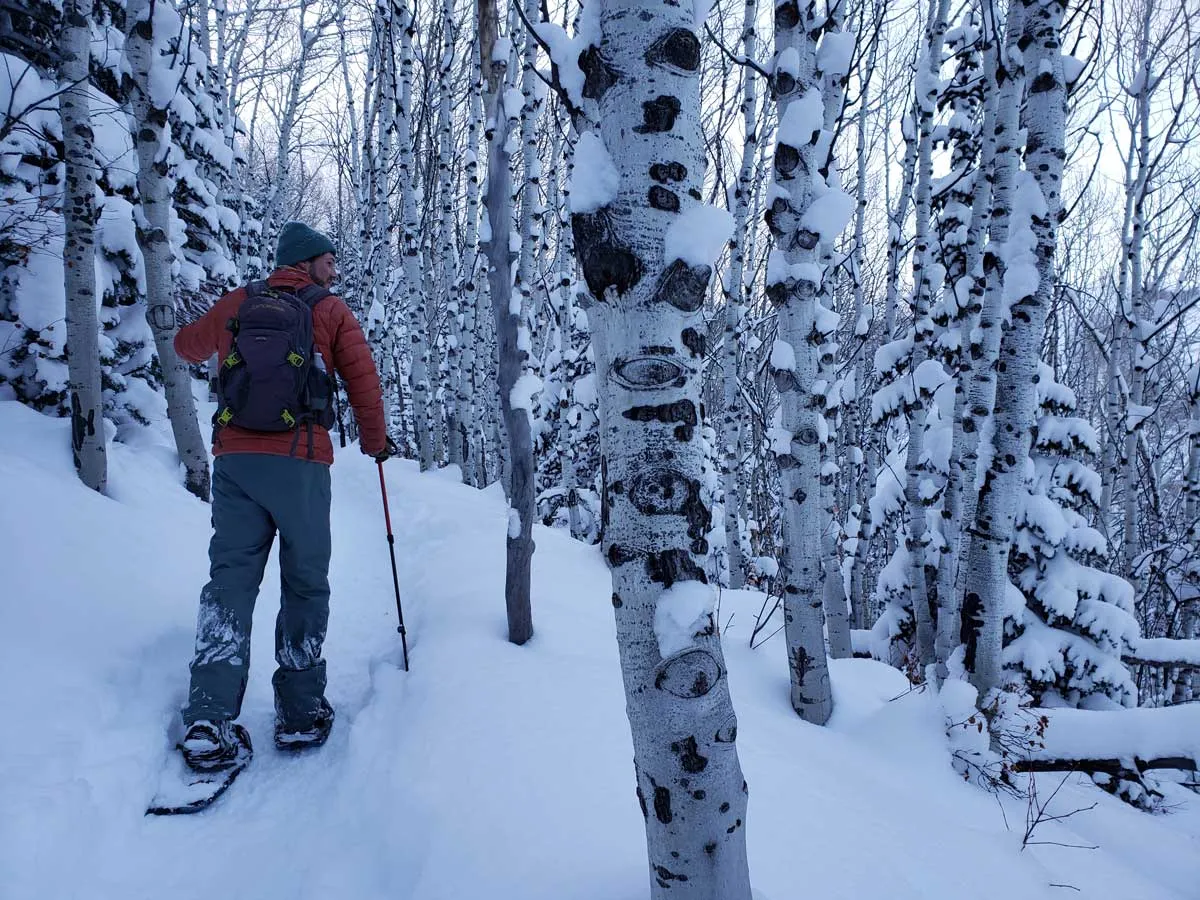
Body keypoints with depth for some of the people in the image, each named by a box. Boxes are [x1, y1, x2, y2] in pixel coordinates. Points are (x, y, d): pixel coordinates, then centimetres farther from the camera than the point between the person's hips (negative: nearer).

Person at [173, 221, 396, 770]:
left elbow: (188, 346, 31)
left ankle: (208, 720, -6)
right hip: (300, 461, -3)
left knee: (230, 579, 3)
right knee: (305, 584, 8)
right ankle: (300, 713, 11)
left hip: (234, 457, 3)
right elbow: (363, 379, 2)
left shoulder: (236, 303, 15)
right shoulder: (331, 311, 6)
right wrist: (375, 442, 17)